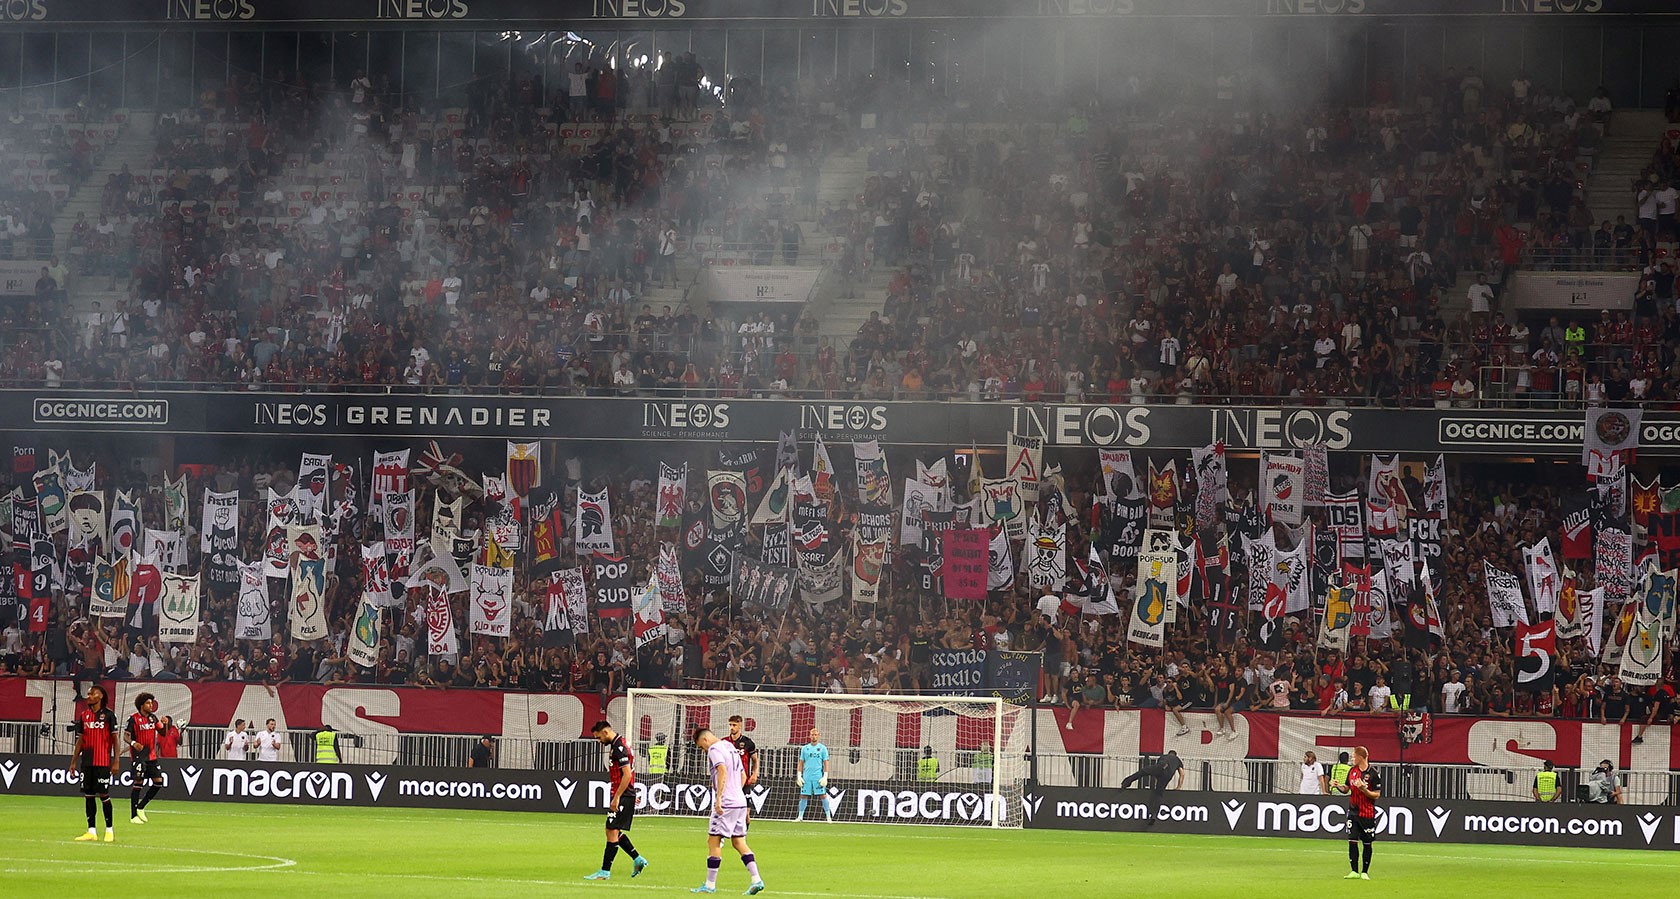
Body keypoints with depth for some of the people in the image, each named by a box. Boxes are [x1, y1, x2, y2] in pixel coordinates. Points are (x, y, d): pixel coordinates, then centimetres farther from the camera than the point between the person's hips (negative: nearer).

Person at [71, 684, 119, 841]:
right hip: (86, 762, 5)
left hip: (103, 762, -5)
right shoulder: (84, 715, 10)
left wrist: (116, 762, -8)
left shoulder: (108, 715, -3)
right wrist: (73, 762, 12)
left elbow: (115, 739, -3)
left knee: (104, 795, -5)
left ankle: (109, 831, 4)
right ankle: (91, 831, 9)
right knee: (88, 796, 5)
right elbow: (80, 740, 15)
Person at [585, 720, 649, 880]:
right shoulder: (617, 745, 15)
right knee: (614, 832, 15)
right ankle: (638, 860, 18)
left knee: (612, 832, -7)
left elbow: (627, 774, -23)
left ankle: (605, 872, -5)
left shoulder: (619, 747, -17)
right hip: (625, 796, 10)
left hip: (623, 796, -10)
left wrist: (617, 797, -22)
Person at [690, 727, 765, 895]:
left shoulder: (714, 749, -7)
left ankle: (710, 884, 0)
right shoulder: (731, 748, 20)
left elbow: (723, 771, -23)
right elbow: (743, 776, 24)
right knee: (739, 842, 10)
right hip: (740, 801, 9)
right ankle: (757, 880, 1)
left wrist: (719, 797, -26)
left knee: (713, 840, -2)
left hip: (725, 804, -9)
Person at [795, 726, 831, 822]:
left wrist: (825, 777, -8)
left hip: (818, 777, -3)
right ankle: (800, 817, 10)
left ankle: (829, 817, -4)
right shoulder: (805, 748, 12)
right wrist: (799, 776, 5)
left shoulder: (822, 748, 4)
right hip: (806, 777, 3)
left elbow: (826, 763, 1)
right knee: (803, 796, 2)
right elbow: (801, 763, 14)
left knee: (823, 796, -6)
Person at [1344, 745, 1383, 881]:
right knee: (1352, 840, -2)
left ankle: (1365, 872, 10)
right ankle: (1355, 871, 2)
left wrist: (1364, 789, -24)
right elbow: (1347, 789, 16)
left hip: (1367, 813, -4)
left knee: (1367, 843, 2)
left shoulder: (1374, 775, -10)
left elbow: (1376, 795, -10)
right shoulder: (1352, 771, 7)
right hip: (1353, 812, 4)